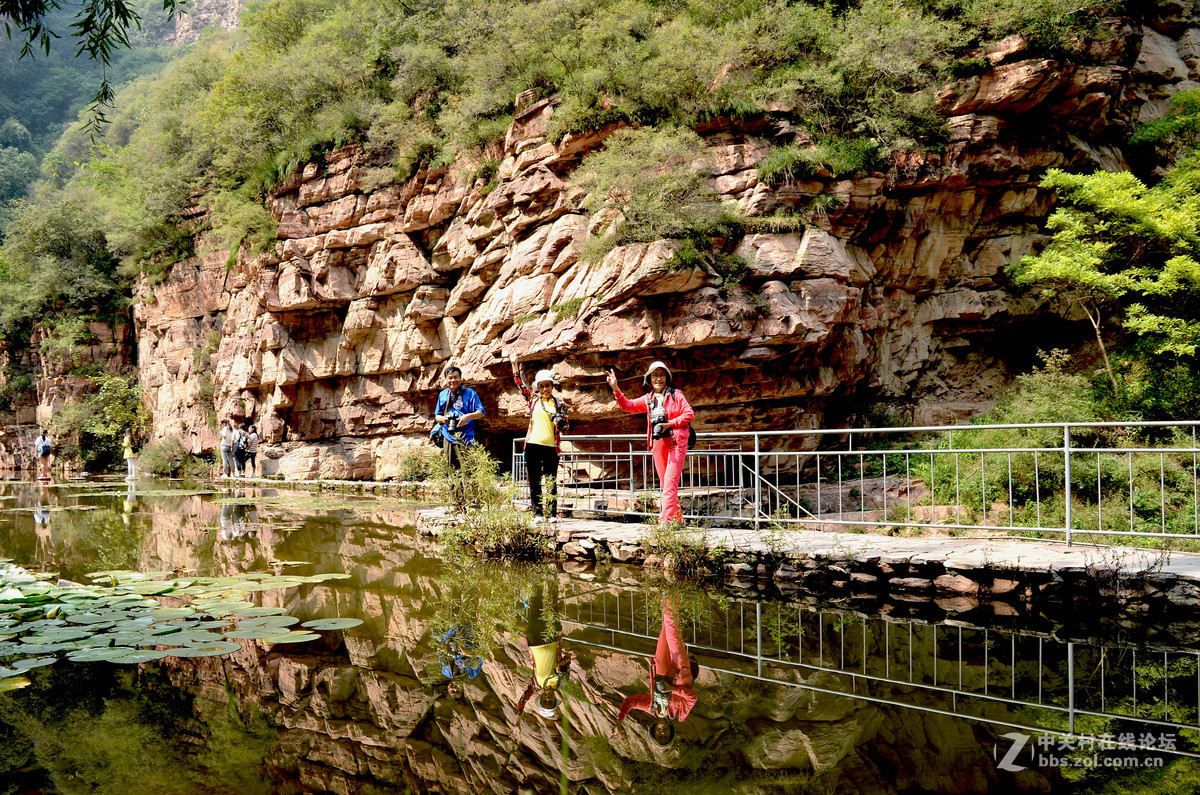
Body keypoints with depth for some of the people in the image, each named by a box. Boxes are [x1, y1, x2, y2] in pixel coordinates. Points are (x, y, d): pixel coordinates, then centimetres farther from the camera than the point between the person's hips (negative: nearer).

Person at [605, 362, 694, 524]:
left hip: (676, 442, -6)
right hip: (658, 444, 6)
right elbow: (628, 405, 11)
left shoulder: (675, 395, 1)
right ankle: (677, 518, 21)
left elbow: (689, 414, -5)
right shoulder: (648, 399, 15)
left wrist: (669, 424, -12)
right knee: (665, 483, 9)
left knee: (670, 481, -15)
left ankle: (665, 520, -21)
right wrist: (616, 389, -2)